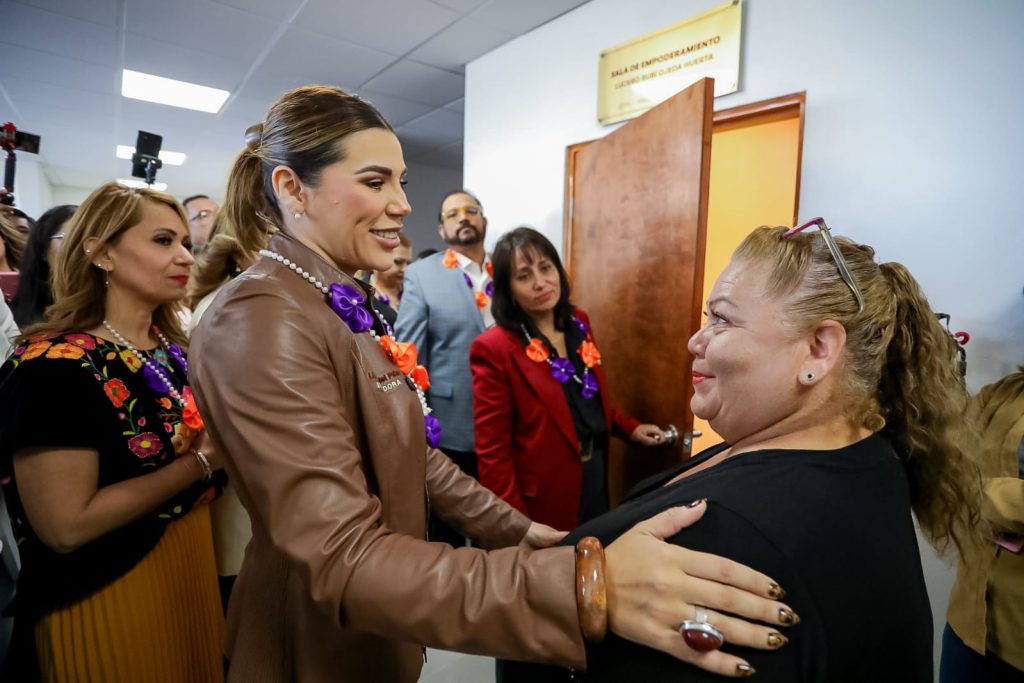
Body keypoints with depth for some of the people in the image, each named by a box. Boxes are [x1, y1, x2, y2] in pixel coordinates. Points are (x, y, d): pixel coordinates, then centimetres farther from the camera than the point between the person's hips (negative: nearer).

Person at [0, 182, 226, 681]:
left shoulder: (171, 348, 1)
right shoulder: (54, 366, -21)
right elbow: (67, 527, -24)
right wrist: (201, 460, -20)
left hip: (192, 561, 7)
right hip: (106, 594, -7)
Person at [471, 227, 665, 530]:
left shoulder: (578, 323, 1)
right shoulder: (494, 349, -20)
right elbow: (492, 453, -18)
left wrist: (629, 427, 6)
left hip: (594, 478, 7)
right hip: (542, 498, -6)